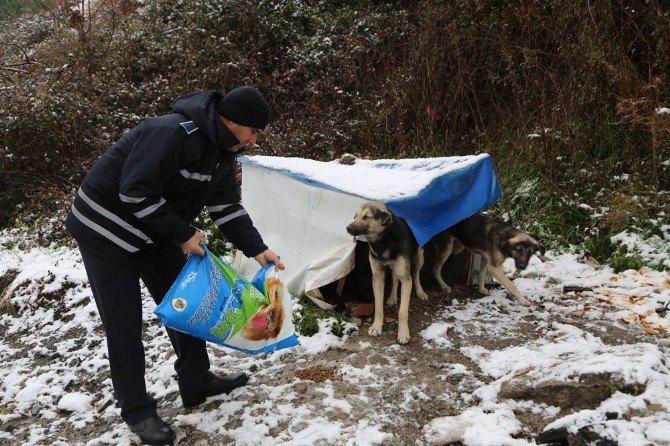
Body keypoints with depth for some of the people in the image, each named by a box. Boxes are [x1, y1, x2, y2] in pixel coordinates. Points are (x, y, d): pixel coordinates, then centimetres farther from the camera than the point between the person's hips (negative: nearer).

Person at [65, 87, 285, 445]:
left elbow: (226, 207, 3)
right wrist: (184, 235, -23)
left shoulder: (222, 151, 0)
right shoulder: (170, 134, -30)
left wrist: (257, 250, -7)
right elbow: (135, 194, -32)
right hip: (107, 229, -9)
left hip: (155, 233, 9)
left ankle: (196, 383, 27)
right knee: (124, 323, -1)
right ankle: (136, 411, 13)